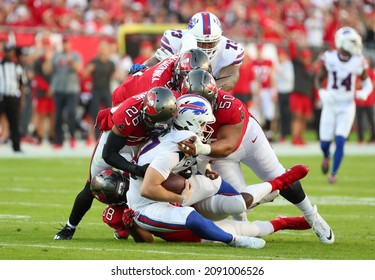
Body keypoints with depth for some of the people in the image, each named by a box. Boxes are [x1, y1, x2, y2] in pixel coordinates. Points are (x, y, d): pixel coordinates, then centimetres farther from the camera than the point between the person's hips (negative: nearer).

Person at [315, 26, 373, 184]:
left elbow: (366, 82, 5)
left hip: (347, 107, 0)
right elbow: (319, 79, 2)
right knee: (325, 143, 4)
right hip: (330, 105, 0)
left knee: (340, 141, -10)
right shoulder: (329, 58, -12)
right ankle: (326, 157, 41)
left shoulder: (358, 62, -10)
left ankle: (333, 173, 6)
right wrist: (322, 92, -17)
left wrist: (364, 92, -17)